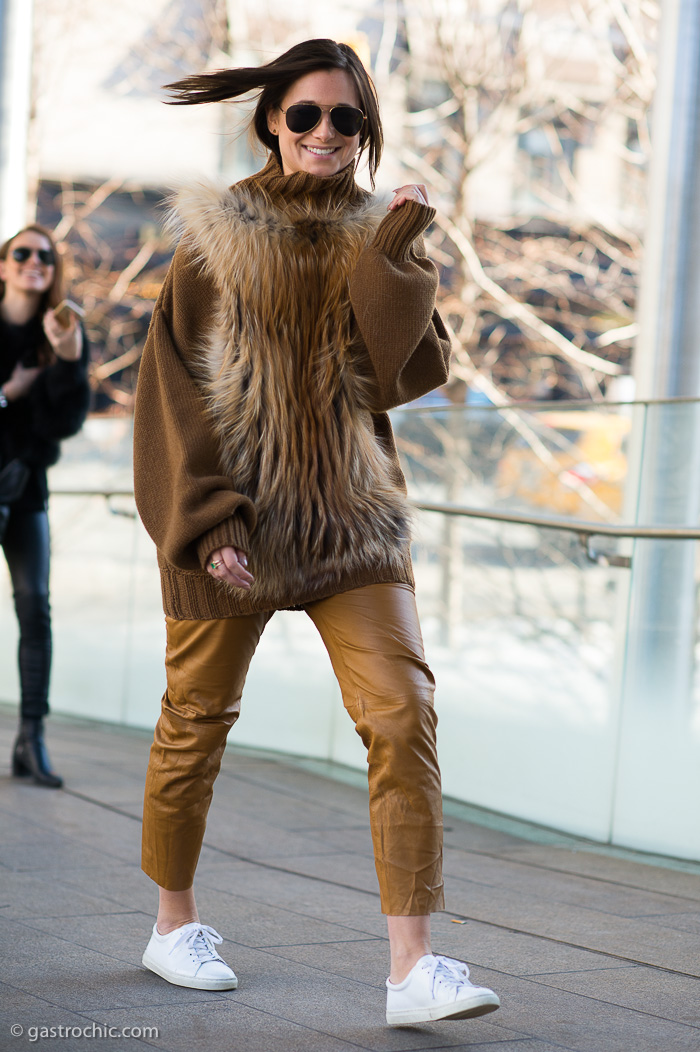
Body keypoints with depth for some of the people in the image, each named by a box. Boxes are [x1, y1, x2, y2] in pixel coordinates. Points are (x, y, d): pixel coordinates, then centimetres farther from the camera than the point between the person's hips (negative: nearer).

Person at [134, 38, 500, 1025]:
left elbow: (414, 371, -5)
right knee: (198, 720, 9)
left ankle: (412, 966, -14)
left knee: (403, 711, -13)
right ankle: (174, 924, 30)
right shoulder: (217, 233, -1)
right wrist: (207, 520, -12)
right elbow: (173, 380, -4)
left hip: (351, 516, 2)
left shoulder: (380, 239, 7)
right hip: (225, 514, -2)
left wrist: (396, 260, -14)